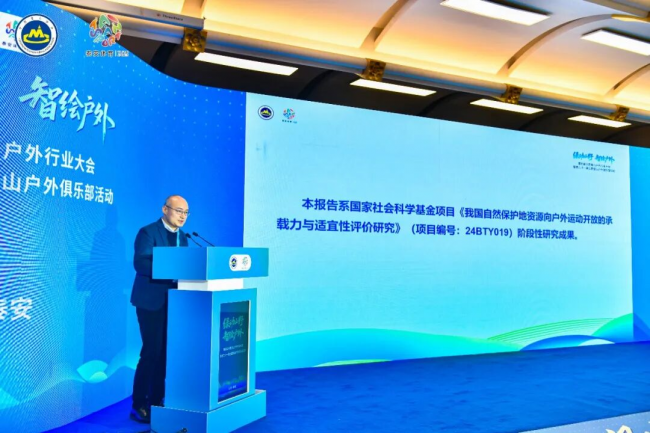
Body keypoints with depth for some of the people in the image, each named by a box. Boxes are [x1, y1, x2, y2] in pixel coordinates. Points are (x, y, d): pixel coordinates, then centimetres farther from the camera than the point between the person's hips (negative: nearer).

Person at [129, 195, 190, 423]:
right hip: (151, 300, -7)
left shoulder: (182, 237, 14)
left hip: (173, 300, 7)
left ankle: (156, 400, 20)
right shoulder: (148, 232, -9)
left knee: (166, 352, 9)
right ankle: (138, 405, 6)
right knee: (152, 352, -6)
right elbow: (139, 263, -23)